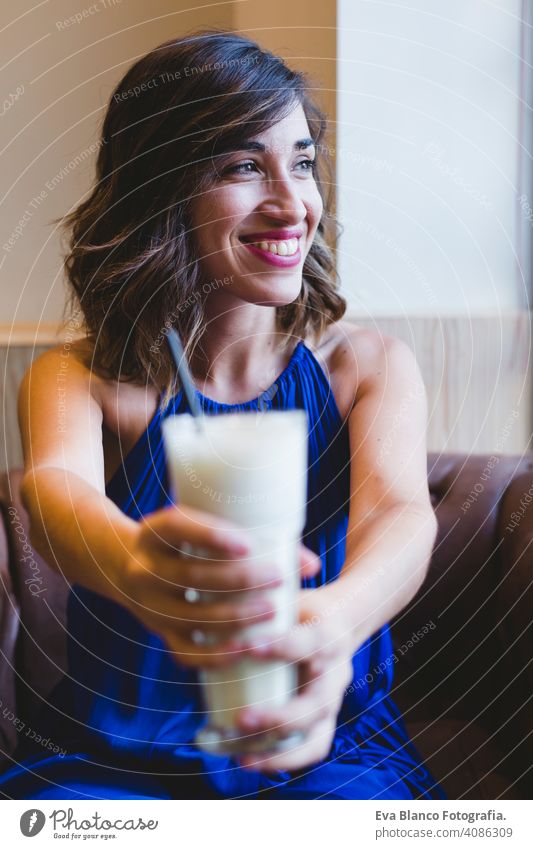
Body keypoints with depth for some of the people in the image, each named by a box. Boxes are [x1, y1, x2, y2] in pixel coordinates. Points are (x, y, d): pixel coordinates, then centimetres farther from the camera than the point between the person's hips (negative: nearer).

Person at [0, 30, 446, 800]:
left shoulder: (370, 366, -1)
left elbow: (401, 509, -19)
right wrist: (135, 565, -50)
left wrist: (332, 620, -44)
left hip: (329, 746, 1)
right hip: (116, 756, 0)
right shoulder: (74, 377, -3)